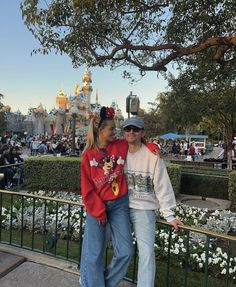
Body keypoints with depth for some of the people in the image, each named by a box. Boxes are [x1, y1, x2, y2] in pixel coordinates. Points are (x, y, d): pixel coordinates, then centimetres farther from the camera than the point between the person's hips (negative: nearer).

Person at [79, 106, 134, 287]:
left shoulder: (122, 146, -2)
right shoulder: (88, 155, -6)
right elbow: (87, 188, -5)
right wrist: (99, 211, -8)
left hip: (119, 204, 2)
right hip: (97, 206, -2)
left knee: (126, 251, 3)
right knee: (95, 254, 6)